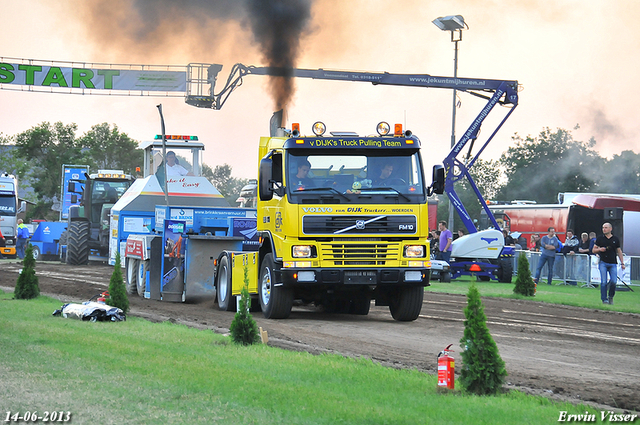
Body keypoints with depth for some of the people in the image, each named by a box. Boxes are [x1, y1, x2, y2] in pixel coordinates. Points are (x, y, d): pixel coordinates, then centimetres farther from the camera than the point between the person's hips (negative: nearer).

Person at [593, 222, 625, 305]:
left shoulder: (615, 239, 10)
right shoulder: (599, 239, 7)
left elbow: (619, 251, 15)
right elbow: (593, 250, 12)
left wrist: (622, 263, 11)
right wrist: (599, 249, -11)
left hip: (613, 264, 1)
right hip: (603, 263, -1)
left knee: (614, 281, -9)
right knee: (603, 282, -9)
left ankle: (611, 297, 14)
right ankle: (604, 299, -1)